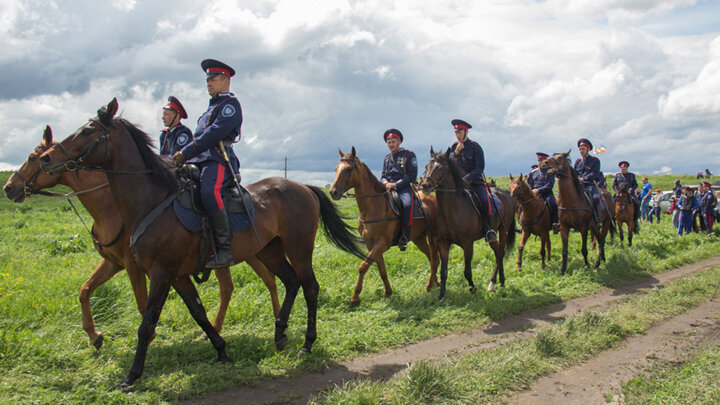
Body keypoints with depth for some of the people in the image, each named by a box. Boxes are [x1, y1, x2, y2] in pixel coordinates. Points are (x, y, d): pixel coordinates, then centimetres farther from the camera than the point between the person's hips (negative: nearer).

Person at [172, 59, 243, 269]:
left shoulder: (230, 104, 1)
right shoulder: (212, 107, 31)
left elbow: (215, 133, -14)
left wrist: (186, 152, -17)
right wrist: (180, 154, 14)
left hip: (220, 159, -10)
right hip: (201, 161, 10)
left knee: (209, 192, -35)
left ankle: (224, 249, -34)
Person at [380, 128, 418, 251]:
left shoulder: (409, 154, 2)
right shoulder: (387, 157, 20)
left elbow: (411, 176, -7)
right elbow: (383, 176, 23)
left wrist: (395, 184, -16)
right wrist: (384, 182, -3)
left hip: (405, 187, -6)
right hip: (388, 188, 6)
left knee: (407, 204, -36)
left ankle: (404, 236, -36)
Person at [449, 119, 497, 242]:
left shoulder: (475, 147, -2)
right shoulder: (454, 147, 11)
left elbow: (480, 168, -8)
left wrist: (467, 178, -21)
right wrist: (456, 152, -13)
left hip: (475, 181, -4)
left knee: (485, 201, -27)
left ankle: (489, 230, -16)